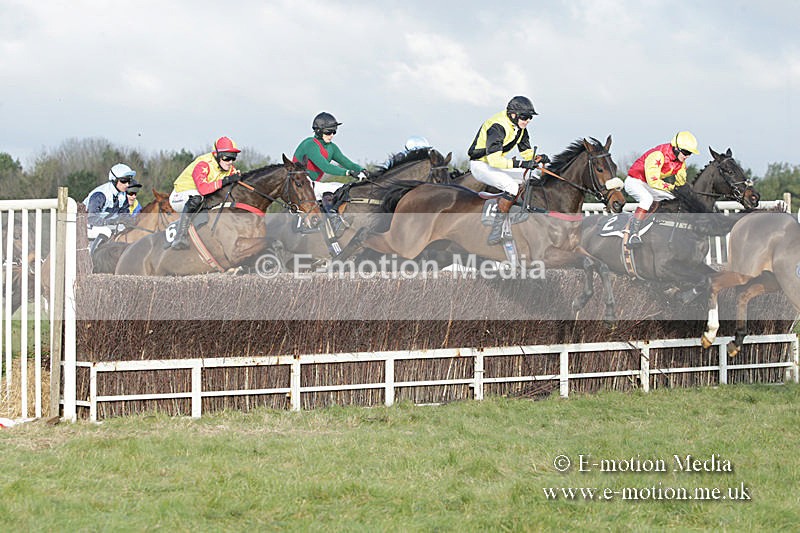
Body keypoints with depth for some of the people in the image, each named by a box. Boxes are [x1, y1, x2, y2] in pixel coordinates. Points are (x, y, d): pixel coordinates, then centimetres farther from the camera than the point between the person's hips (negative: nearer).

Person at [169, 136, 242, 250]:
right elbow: (203, 188, -42)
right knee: (196, 198, -41)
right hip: (179, 197, -8)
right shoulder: (203, 165, -28)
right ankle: (180, 237, -41)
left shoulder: (230, 168, -3)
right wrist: (225, 181, -43)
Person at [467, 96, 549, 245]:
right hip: (481, 165, -9)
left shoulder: (519, 128, 2)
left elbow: (526, 151, 10)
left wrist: (538, 158, -14)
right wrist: (521, 163, -42)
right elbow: (494, 159, -36)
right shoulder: (498, 127, -27)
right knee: (512, 187, -28)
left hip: (495, 164, 9)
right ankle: (496, 229, -25)